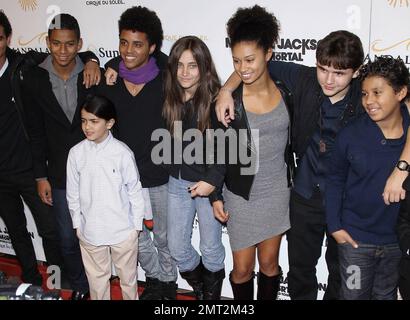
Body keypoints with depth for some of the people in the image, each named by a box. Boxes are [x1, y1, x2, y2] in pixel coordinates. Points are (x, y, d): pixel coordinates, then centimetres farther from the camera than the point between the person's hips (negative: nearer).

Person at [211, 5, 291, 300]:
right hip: (242, 194, -2)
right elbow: (217, 151, -5)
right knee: (243, 268, 8)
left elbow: (292, 139, 8)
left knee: (269, 263, 15)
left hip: (278, 191, 2)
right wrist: (216, 196, -4)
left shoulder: (285, 92, -6)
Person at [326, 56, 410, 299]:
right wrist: (334, 225, -4)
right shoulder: (350, 136, -13)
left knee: (386, 295, 22)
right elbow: (335, 180, -2)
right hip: (356, 237, -1)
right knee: (354, 295, 13)